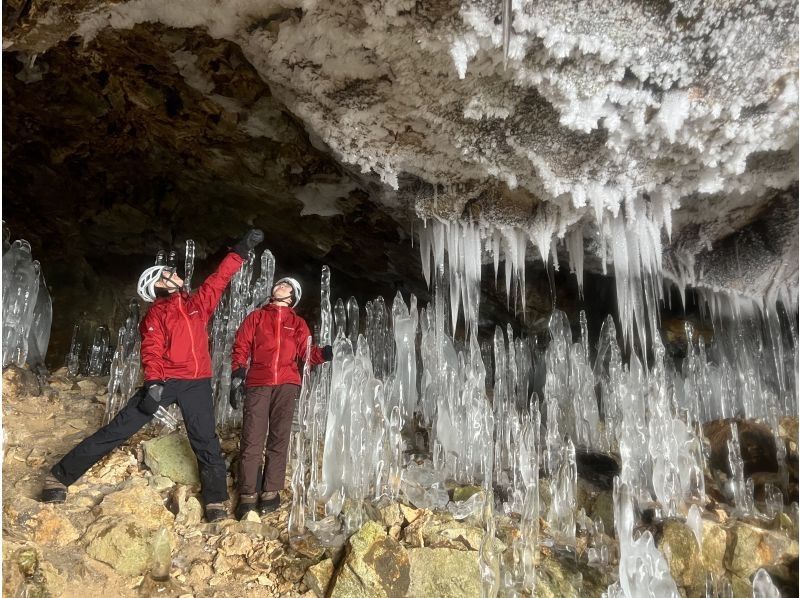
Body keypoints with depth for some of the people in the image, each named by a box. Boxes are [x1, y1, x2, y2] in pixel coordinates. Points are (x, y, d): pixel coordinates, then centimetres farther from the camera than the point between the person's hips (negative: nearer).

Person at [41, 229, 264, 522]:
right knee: (119, 428, -2)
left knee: (206, 441, 2)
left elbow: (219, 278, 17)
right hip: (164, 381, -2)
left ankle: (215, 500, 13)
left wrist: (241, 249, 17)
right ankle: (60, 476, 13)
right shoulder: (156, 314, 3)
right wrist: (152, 382, -23)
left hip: (197, 383, 3)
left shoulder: (197, 303, 13)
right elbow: (152, 352, -8)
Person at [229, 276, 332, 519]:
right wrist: (237, 375, -4)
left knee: (279, 440, 1)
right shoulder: (256, 317, 18)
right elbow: (241, 347, 10)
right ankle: (248, 495, 1)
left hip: (286, 385, 1)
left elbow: (306, 353, 7)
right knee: (252, 440, -5)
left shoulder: (298, 324, 18)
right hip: (257, 384, -1)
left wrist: (324, 353, -14)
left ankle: (271, 492, 9)